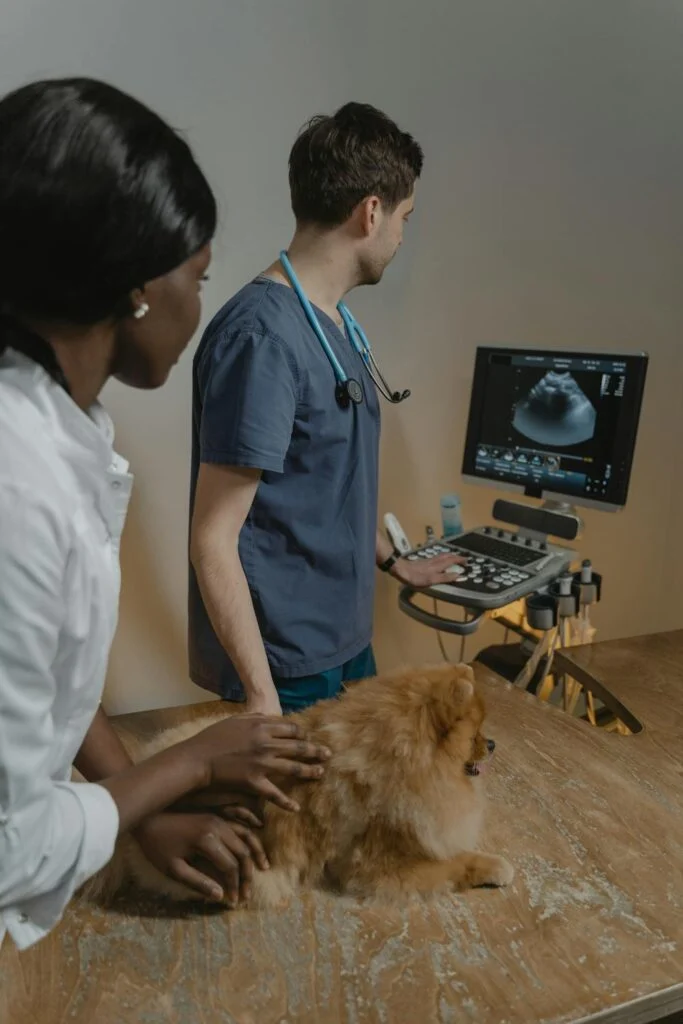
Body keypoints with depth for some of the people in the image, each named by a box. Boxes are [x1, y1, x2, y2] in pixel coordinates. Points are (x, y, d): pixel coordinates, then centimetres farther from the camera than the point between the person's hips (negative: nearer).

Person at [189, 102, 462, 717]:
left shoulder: (337, 323, 7)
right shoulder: (260, 335, -23)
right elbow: (213, 539, -22)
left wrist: (393, 563, 27)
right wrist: (260, 696, -20)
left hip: (346, 640, 9)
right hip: (284, 667, -9)